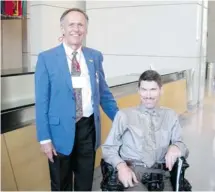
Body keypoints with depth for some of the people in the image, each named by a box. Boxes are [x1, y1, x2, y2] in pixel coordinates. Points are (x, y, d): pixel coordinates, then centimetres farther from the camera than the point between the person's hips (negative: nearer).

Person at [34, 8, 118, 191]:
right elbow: (42, 101, -7)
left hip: (88, 127, 3)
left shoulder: (95, 57, 4)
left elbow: (104, 93, 12)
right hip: (61, 129, -3)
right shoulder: (46, 58, -6)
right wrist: (44, 137, -10)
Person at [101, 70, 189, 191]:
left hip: (158, 172, 3)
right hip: (132, 170, -3)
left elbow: (180, 144, 14)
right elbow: (108, 148, 8)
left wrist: (176, 147, -10)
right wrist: (121, 165, -11)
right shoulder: (124, 115, 9)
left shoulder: (171, 116, 17)